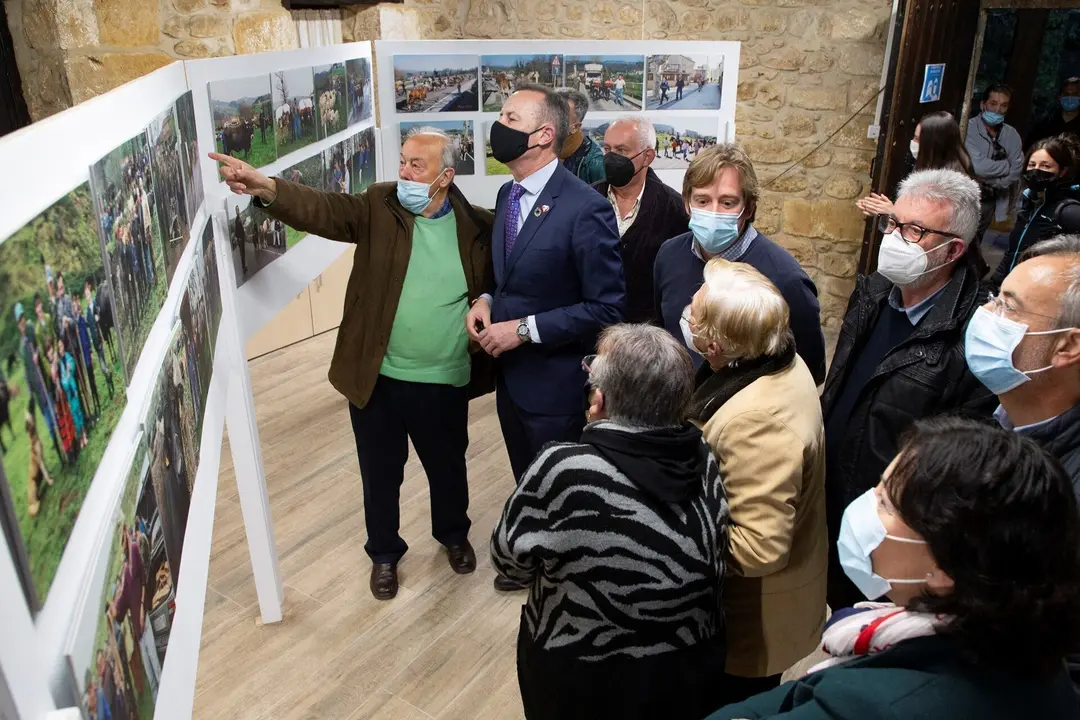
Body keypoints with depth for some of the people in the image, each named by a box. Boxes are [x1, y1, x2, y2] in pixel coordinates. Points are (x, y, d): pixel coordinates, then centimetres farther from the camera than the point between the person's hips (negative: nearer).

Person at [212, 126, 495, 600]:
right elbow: (321, 209, -23)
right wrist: (266, 188, -39)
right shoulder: (379, 207, -7)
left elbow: (494, 286, 9)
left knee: (448, 467, 22)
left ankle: (453, 534, 51)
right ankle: (384, 553, 42)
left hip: (445, 382, 1)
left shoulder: (476, 225, -4)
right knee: (381, 474, 16)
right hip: (376, 379, 0)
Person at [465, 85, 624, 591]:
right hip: (510, 374, 8)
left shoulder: (585, 209, -22)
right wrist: (486, 300, -4)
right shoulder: (507, 194, 4)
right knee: (526, 484, 25)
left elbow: (607, 307, -21)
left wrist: (525, 329, -22)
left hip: (555, 381, -7)